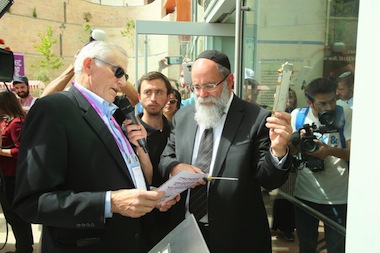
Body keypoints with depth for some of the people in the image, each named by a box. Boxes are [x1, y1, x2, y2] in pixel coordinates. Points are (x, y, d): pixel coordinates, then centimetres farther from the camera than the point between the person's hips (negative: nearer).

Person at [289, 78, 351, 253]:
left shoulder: (345, 115, -7)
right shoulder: (297, 115, -4)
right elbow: (288, 152, 2)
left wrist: (330, 151, -28)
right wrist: (299, 141, -20)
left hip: (337, 197, -1)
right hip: (305, 194, 2)